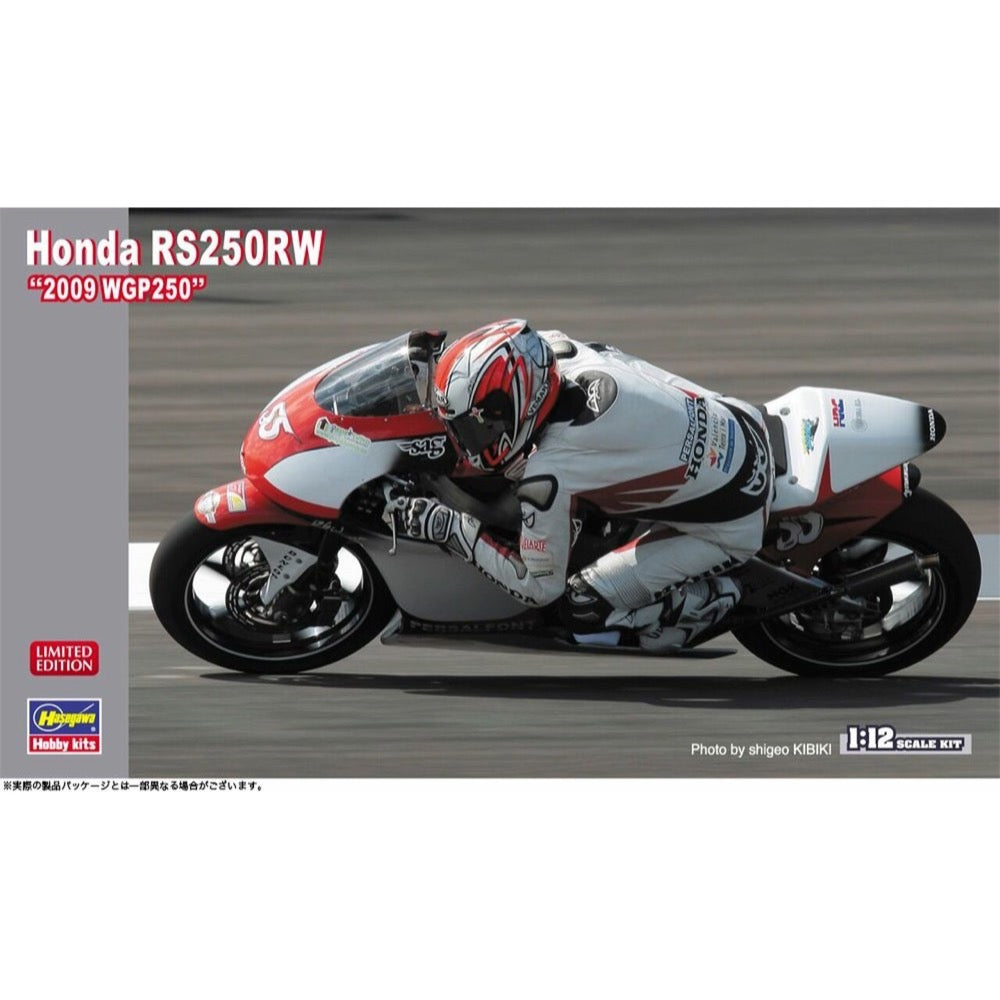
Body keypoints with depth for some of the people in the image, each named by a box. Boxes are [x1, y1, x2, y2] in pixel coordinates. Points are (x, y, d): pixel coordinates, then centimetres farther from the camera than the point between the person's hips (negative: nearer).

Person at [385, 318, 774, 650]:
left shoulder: (548, 477, -28)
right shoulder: (565, 353, -12)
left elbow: (538, 586, -13)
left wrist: (449, 527, -10)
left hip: (733, 525, -7)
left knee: (584, 605, -7)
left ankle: (709, 597, 5)